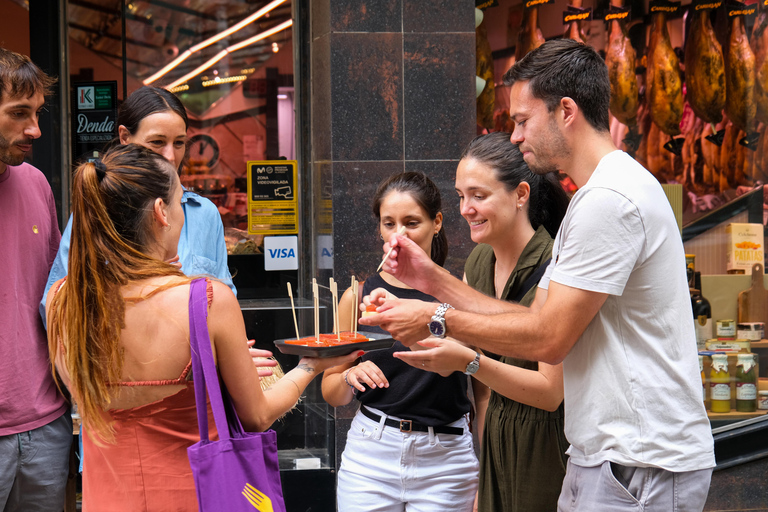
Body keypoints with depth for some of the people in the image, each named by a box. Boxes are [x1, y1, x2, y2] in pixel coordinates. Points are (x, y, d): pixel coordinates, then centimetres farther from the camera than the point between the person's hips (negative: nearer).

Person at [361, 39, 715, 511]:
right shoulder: (595, 196, 18)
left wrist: (437, 321, -7)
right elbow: (537, 318, 14)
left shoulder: (610, 199, -17)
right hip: (609, 455, 10)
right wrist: (433, 279, 11)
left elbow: (548, 339, -17)